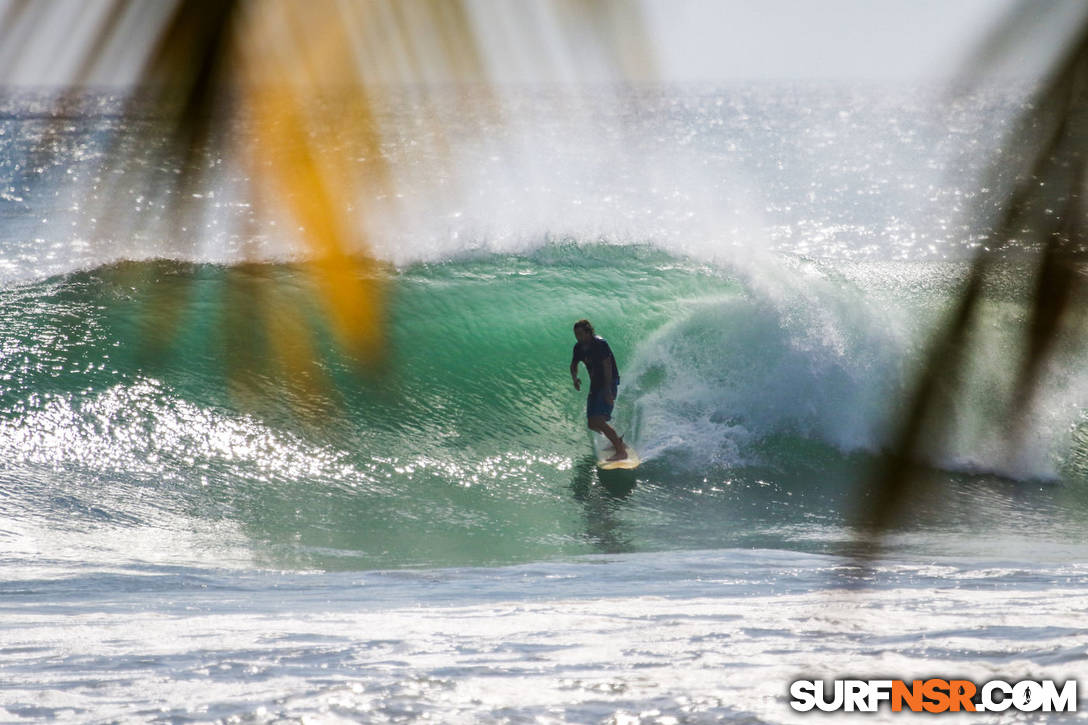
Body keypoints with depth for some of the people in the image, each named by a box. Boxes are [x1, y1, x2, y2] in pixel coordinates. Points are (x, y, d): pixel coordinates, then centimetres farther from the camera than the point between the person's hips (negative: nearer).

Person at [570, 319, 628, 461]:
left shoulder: (600, 344, -18)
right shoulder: (579, 347, 5)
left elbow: (607, 367, -23)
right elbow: (574, 365, 19)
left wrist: (608, 391, -30)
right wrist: (574, 378, -4)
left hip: (609, 383, -9)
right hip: (596, 385, 9)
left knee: (598, 420, -22)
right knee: (592, 424, 9)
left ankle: (621, 451, -18)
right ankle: (619, 442, 28)